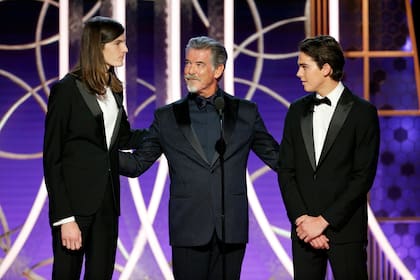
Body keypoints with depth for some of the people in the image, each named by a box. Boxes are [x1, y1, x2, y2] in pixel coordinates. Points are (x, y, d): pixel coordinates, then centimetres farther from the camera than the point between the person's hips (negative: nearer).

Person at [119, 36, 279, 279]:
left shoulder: (245, 113, 8)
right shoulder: (167, 117, 7)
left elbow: (276, 158, 13)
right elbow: (137, 163, 7)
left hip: (231, 229, 0)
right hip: (189, 230, 0)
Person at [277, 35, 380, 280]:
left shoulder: (362, 112, -4)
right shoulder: (297, 111, 10)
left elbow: (363, 176, -8)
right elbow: (286, 172, 7)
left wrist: (324, 221, -12)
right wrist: (302, 219, -6)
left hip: (346, 230, -4)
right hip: (304, 230, 4)